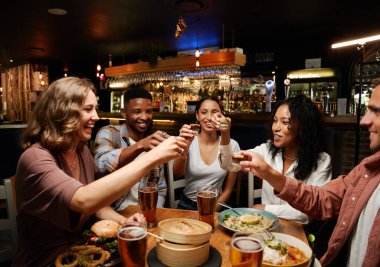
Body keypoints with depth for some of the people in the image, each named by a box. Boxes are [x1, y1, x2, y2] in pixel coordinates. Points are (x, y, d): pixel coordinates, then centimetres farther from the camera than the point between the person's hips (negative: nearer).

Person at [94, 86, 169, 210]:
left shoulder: (154, 144, 7)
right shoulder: (109, 133, -7)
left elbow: (161, 188, 11)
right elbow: (101, 166, -28)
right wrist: (140, 146, -40)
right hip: (115, 213, -3)